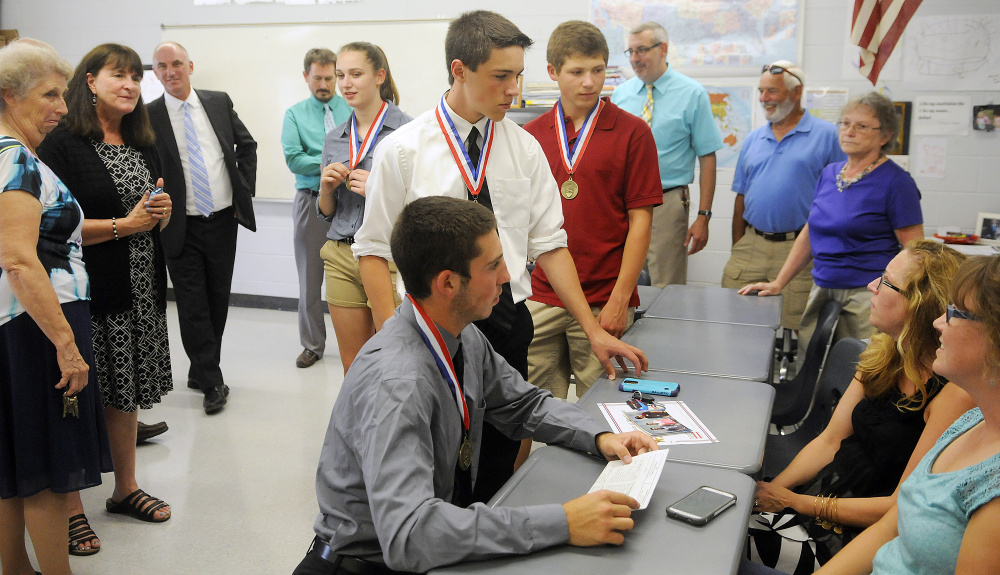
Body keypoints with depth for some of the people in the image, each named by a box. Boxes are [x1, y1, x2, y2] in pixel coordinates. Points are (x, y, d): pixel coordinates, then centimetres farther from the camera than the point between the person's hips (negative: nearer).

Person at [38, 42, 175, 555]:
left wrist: (162, 213, 0)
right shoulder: (62, 143, -9)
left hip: (140, 290, 7)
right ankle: (70, 509, 15)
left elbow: (158, 218, 22)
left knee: (124, 393, 16)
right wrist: (124, 225, -16)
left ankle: (126, 489, 30)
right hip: (88, 292, -6)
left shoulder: (142, 145, 14)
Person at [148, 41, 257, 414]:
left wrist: (245, 191, 7)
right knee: (193, 306, -1)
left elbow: (247, 145, 14)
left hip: (223, 220, 3)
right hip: (182, 227, -3)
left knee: (218, 300, 12)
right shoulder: (149, 116, -5)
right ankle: (212, 383, 8)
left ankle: (201, 371, 29)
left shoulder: (219, 102, 4)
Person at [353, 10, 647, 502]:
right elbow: (374, 249, -4)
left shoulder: (525, 148, 4)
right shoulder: (402, 150, -5)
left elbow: (549, 242, 5)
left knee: (500, 457, 12)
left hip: (509, 319, 3)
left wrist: (594, 330, 2)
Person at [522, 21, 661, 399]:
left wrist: (619, 300, -10)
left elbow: (640, 220, -5)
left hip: (604, 303, -3)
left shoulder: (632, 133, -2)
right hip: (539, 299, 3)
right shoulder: (530, 136, 7)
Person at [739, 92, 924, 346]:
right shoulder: (829, 173, 13)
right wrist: (778, 284, 15)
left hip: (867, 296, -5)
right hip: (821, 292, 6)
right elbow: (809, 234, 19)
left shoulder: (895, 181, -5)